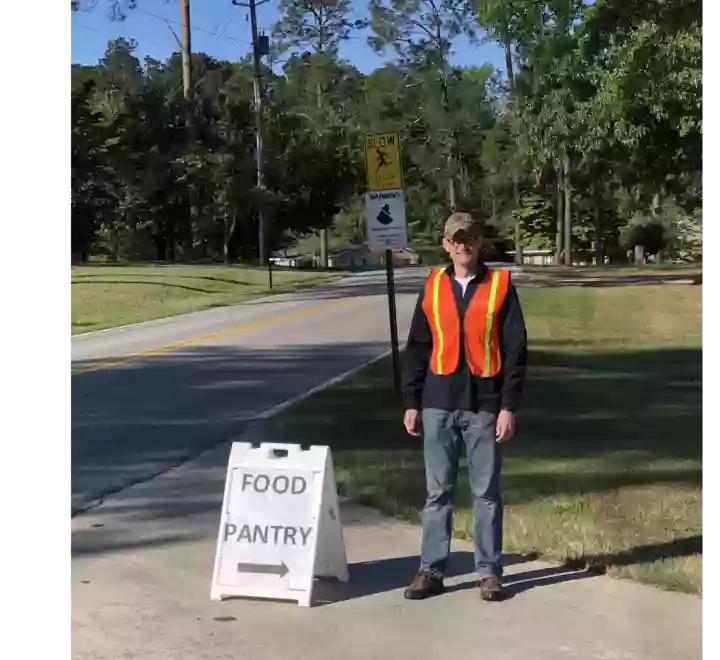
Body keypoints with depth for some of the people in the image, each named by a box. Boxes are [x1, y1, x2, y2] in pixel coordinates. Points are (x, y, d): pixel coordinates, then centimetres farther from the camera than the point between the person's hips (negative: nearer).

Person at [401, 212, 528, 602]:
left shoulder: (500, 286, 0)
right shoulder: (433, 288, 7)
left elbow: (515, 350, -2)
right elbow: (416, 348, 10)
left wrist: (509, 406, -7)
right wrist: (411, 402, 5)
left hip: (484, 405, -2)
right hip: (438, 405, 2)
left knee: (486, 493, 6)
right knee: (437, 491, 7)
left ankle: (489, 572, 15)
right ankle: (431, 570, 14)